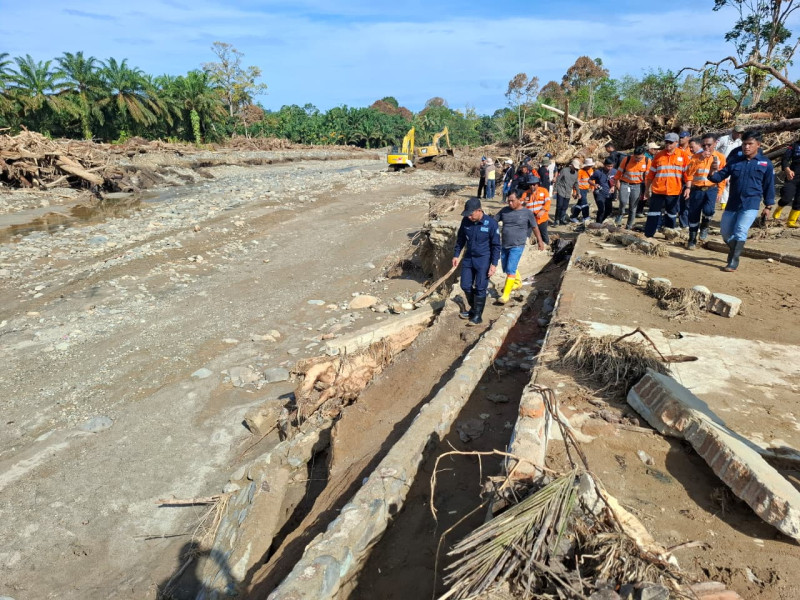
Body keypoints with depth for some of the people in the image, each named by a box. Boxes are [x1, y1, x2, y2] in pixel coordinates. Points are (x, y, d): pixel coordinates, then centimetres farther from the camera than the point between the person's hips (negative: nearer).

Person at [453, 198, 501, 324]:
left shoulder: (491, 223, -17)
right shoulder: (465, 221, -5)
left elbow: (496, 245, -11)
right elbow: (460, 239, 10)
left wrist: (494, 264, -13)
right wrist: (456, 255, 9)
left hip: (483, 260, -5)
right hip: (468, 258, 5)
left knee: (480, 288, 0)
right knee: (465, 286, 10)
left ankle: (478, 315, 15)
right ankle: (473, 308, 32)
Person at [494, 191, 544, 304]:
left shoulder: (527, 213, -5)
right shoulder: (504, 210, 4)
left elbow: (535, 227, 6)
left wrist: (540, 241, 15)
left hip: (517, 246, -5)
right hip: (504, 245, 5)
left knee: (510, 269, -13)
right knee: (506, 268, 18)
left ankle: (506, 294, -8)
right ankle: (518, 282, 45)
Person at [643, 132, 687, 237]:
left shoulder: (682, 156, 2)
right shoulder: (658, 156, 5)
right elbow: (650, 174, 8)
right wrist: (647, 189, 7)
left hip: (674, 192, 0)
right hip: (657, 191, 0)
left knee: (671, 215, 11)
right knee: (653, 214, 1)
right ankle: (648, 236, 6)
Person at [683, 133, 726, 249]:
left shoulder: (720, 157, 4)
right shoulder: (696, 157, 6)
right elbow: (689, 172, -6)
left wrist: (719, 192, -3)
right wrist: (700, 159, -14)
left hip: (711, 189, -1)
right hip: (696, 189, 2)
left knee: (708, 210, -26)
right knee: (693, 215, 2)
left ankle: (704, 227, 6)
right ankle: (692, 240, 16)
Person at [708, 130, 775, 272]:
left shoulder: (766, 163, 0)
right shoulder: (734, 160, 4)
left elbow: (769, 186, 5)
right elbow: (721, 176, 1)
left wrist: (768, 206, 6)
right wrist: (713, 173, -23)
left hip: (751, 205, -4)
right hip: (732, 203, 4)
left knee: (740, 231, -18)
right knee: (725, 232, 11)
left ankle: (734, 262, -14)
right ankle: (734, 252, 38)